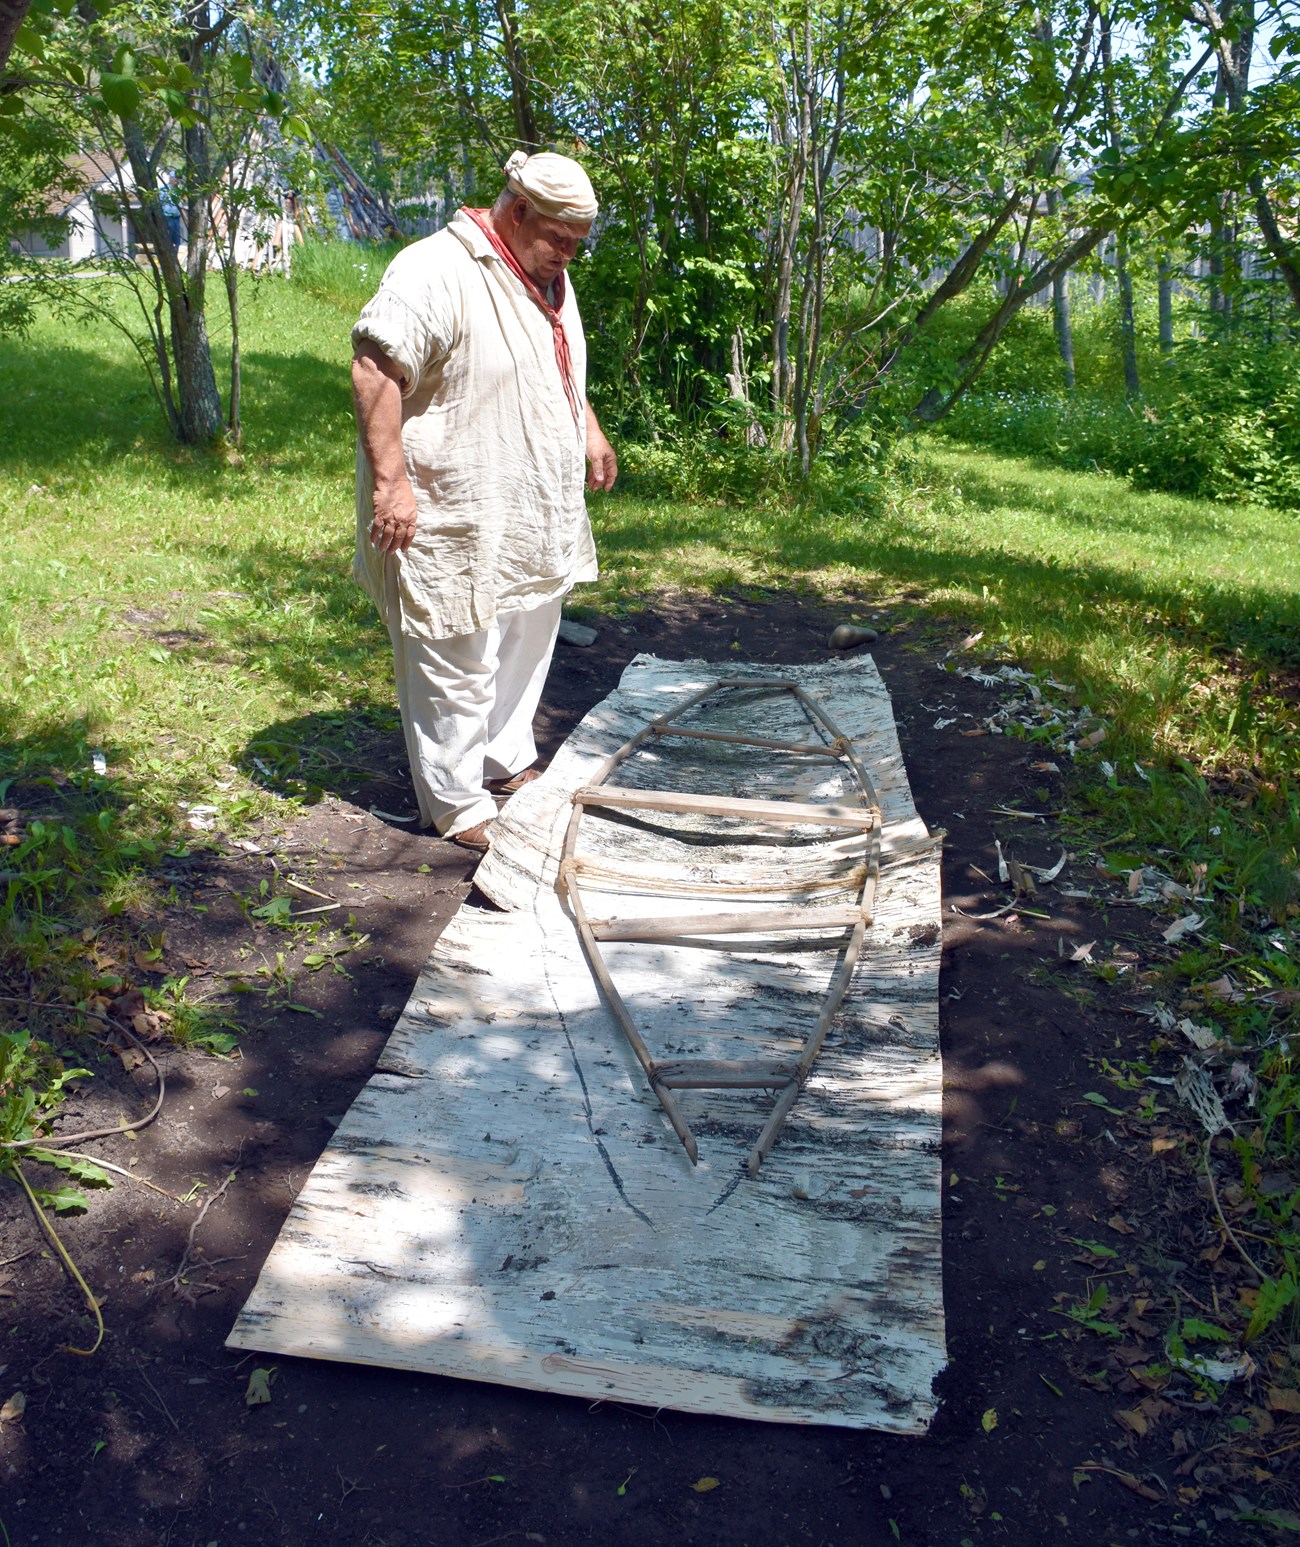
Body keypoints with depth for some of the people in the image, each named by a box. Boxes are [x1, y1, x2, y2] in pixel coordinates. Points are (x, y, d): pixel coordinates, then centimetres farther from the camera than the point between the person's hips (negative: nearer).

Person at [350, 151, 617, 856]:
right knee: (457, 660, -1)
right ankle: (458, 807, 12)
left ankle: (506, 764, 36)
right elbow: (375, 369, -25)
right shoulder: (435, 270, -18)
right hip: (455, 516, -9)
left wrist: (590, 433, 24)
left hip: (536, 516, 9)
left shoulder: (547, 280, 13)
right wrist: (390, 480, -30)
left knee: (526, 640, 18)